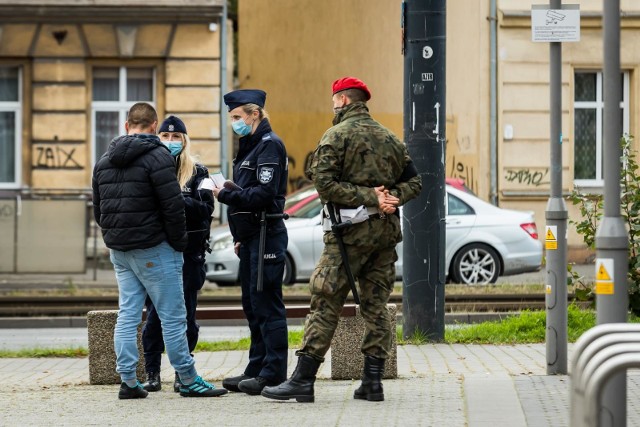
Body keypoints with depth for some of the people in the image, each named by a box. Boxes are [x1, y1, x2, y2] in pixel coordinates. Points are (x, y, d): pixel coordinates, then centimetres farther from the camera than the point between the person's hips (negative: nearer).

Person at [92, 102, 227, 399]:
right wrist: (179, 243, -5)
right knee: (173, 316, -2)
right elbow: (173, 206, -15)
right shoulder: (157, 156, -11)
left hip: (119, 251, 7)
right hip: (153, 250, -7)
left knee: (127, 315, 9)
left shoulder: (104, 160, 12)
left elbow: (98, 209, 16)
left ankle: (128, 381, 6)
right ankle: (188, 381, 2)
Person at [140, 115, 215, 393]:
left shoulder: (197, 172, 7)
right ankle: (152, 373, 5)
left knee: (185, 313, 2)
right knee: (154, 314, -1)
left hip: (189, 253, 0)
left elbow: (206, 207, -7)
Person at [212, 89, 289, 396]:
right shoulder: (251, 145, 19)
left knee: (267, 304, -8)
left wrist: (226, 195, -14)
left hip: (267, 236, -10)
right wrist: (241, 237, 17)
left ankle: (274, 374, -6)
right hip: (252, 237, 10)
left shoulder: (270, 145, -11)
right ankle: (256, 370, 18)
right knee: (252, 305, 12)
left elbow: (264, 194, -21)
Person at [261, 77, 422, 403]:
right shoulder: (390, 138, 15)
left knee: (326, 304, -4)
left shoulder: (337, 135, -5)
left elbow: (324, 183, -16)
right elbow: (414, 182, 14)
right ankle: (372, 381, 7)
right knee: (376, 305, 9)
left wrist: (368, 197, -15)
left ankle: (303, 380, -5)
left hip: (351, 231, -6)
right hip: (386, 229, 6)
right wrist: (392, 198, -2)